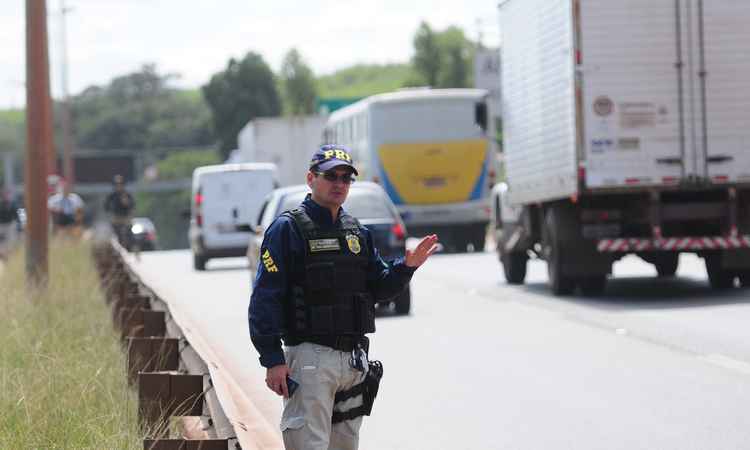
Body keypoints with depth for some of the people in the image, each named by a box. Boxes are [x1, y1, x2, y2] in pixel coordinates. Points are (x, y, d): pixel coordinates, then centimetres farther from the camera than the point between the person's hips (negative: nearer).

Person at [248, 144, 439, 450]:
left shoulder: (356, 232, 16)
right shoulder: (288, 229, -6)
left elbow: (379, 287, 18)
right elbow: (265, 298, -11)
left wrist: (407, 266, -2)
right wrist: (272, 359, -17)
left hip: (354, 361, 7)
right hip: (310, 357, -7)